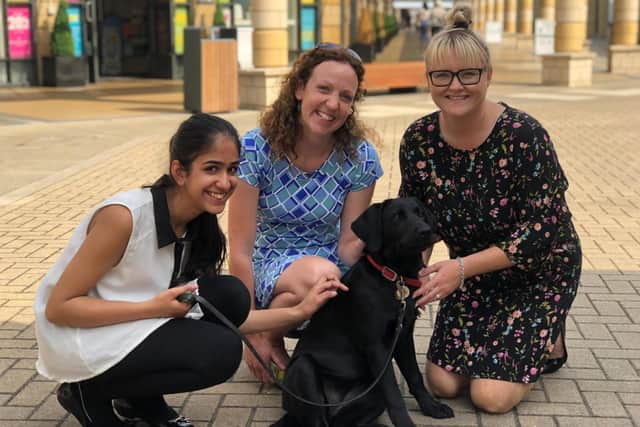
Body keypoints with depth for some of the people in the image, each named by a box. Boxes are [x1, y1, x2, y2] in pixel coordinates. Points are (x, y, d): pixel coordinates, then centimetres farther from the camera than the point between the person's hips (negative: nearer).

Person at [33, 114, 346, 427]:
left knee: (230, 297, -12)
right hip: (80, 345, -7)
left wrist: (298, 312, -8)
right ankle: (91, 393, -2)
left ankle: (140, 399, 4)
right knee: (221, 352, -20)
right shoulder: (123, 216, -25)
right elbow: (58, 308, -21)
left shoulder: (199, 226, -3)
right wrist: (155, 307, -28)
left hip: (138, 331, 7)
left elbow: (222, 317, 0)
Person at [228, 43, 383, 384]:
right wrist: (253, 336, -13)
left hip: (330, 263, 2)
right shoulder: (255, 149, -17)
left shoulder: (360, 157, -10)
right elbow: (240, 251, -14)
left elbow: (349, 245, -6)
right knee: (321, 275, -37)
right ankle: (273, 341, -6)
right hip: (269, 265, -2)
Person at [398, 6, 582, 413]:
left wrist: (462, 267, -32)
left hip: (539, 271, -4)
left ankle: (548, 339, 17)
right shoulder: (419, 139, -12)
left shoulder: (524, 135, -27)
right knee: (443, 383, -6)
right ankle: (498, 339, 23)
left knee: (492, 396, -12)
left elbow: (544, 228, -26)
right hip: (473, 273, 5)